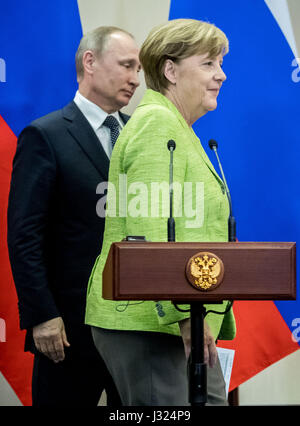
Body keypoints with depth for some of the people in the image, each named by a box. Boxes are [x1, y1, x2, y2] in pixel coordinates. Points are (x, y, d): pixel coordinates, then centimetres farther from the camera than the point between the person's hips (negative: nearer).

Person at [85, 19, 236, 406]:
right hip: (145, 320, -10)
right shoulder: (157, 122, -11)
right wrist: (184, 311, -23)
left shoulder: (177, 127, 22)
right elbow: (148, 230, -21)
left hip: (180, 323, 10)